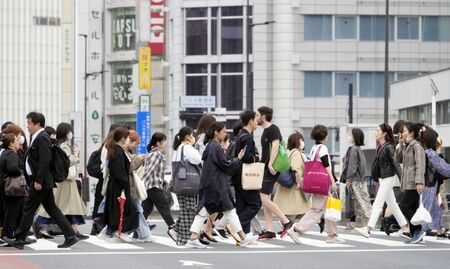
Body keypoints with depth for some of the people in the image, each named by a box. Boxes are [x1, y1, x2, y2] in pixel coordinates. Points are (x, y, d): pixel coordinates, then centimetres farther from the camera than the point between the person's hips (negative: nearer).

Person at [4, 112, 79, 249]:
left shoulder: (42, 138, -16)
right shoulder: (38, 138, 15)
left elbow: (45, 161, -23)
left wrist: (38, 181, -24)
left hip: (40, 182, -10)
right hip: (43, 182, 10)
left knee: (29, 208, -2)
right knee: (52, 209, 9)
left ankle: (19, 239, 5)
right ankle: (70, 236, 7)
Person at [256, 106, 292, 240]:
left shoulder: (273, 129, -10)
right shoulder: (266, 130, 20)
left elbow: (275, 146, -21)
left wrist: (270, 164, -26)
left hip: (270, 170, -10)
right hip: (265, 169, 10)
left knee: (265, 199, -14)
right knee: (264, 200, 7)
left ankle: (286, 222, -8)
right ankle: (269, 230, 7)